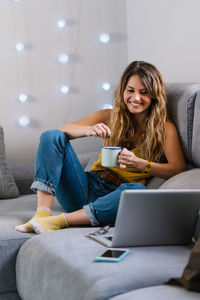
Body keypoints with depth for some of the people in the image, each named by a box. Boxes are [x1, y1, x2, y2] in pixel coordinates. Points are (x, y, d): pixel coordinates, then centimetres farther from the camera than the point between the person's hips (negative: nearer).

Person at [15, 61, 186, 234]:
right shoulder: (110, 117, 10)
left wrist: (138, 163, -24)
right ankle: (43, 212, -24)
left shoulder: (164, 128, 3)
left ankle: (61, 220, -33)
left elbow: (179, 168, -11)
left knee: (137, 191, -38)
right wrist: (89, 130, -20)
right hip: (89, 186, 3)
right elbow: (63, 130, 2)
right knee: (52, 136, -12)